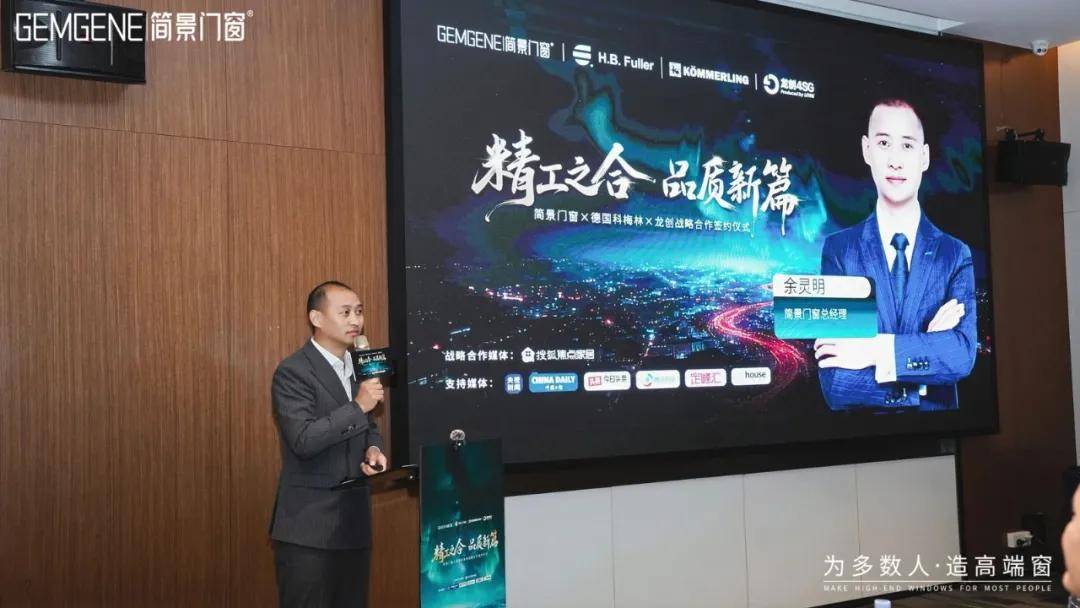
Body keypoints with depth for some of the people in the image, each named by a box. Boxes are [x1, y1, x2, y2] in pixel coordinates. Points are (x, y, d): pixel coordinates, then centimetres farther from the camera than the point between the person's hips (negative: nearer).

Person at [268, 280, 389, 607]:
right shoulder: (292, 372, -13)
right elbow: (303, 441, -22)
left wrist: (373, 449, -1)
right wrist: (358, 406, -22)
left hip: (355, 519, 7)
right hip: (309, 527, -7)